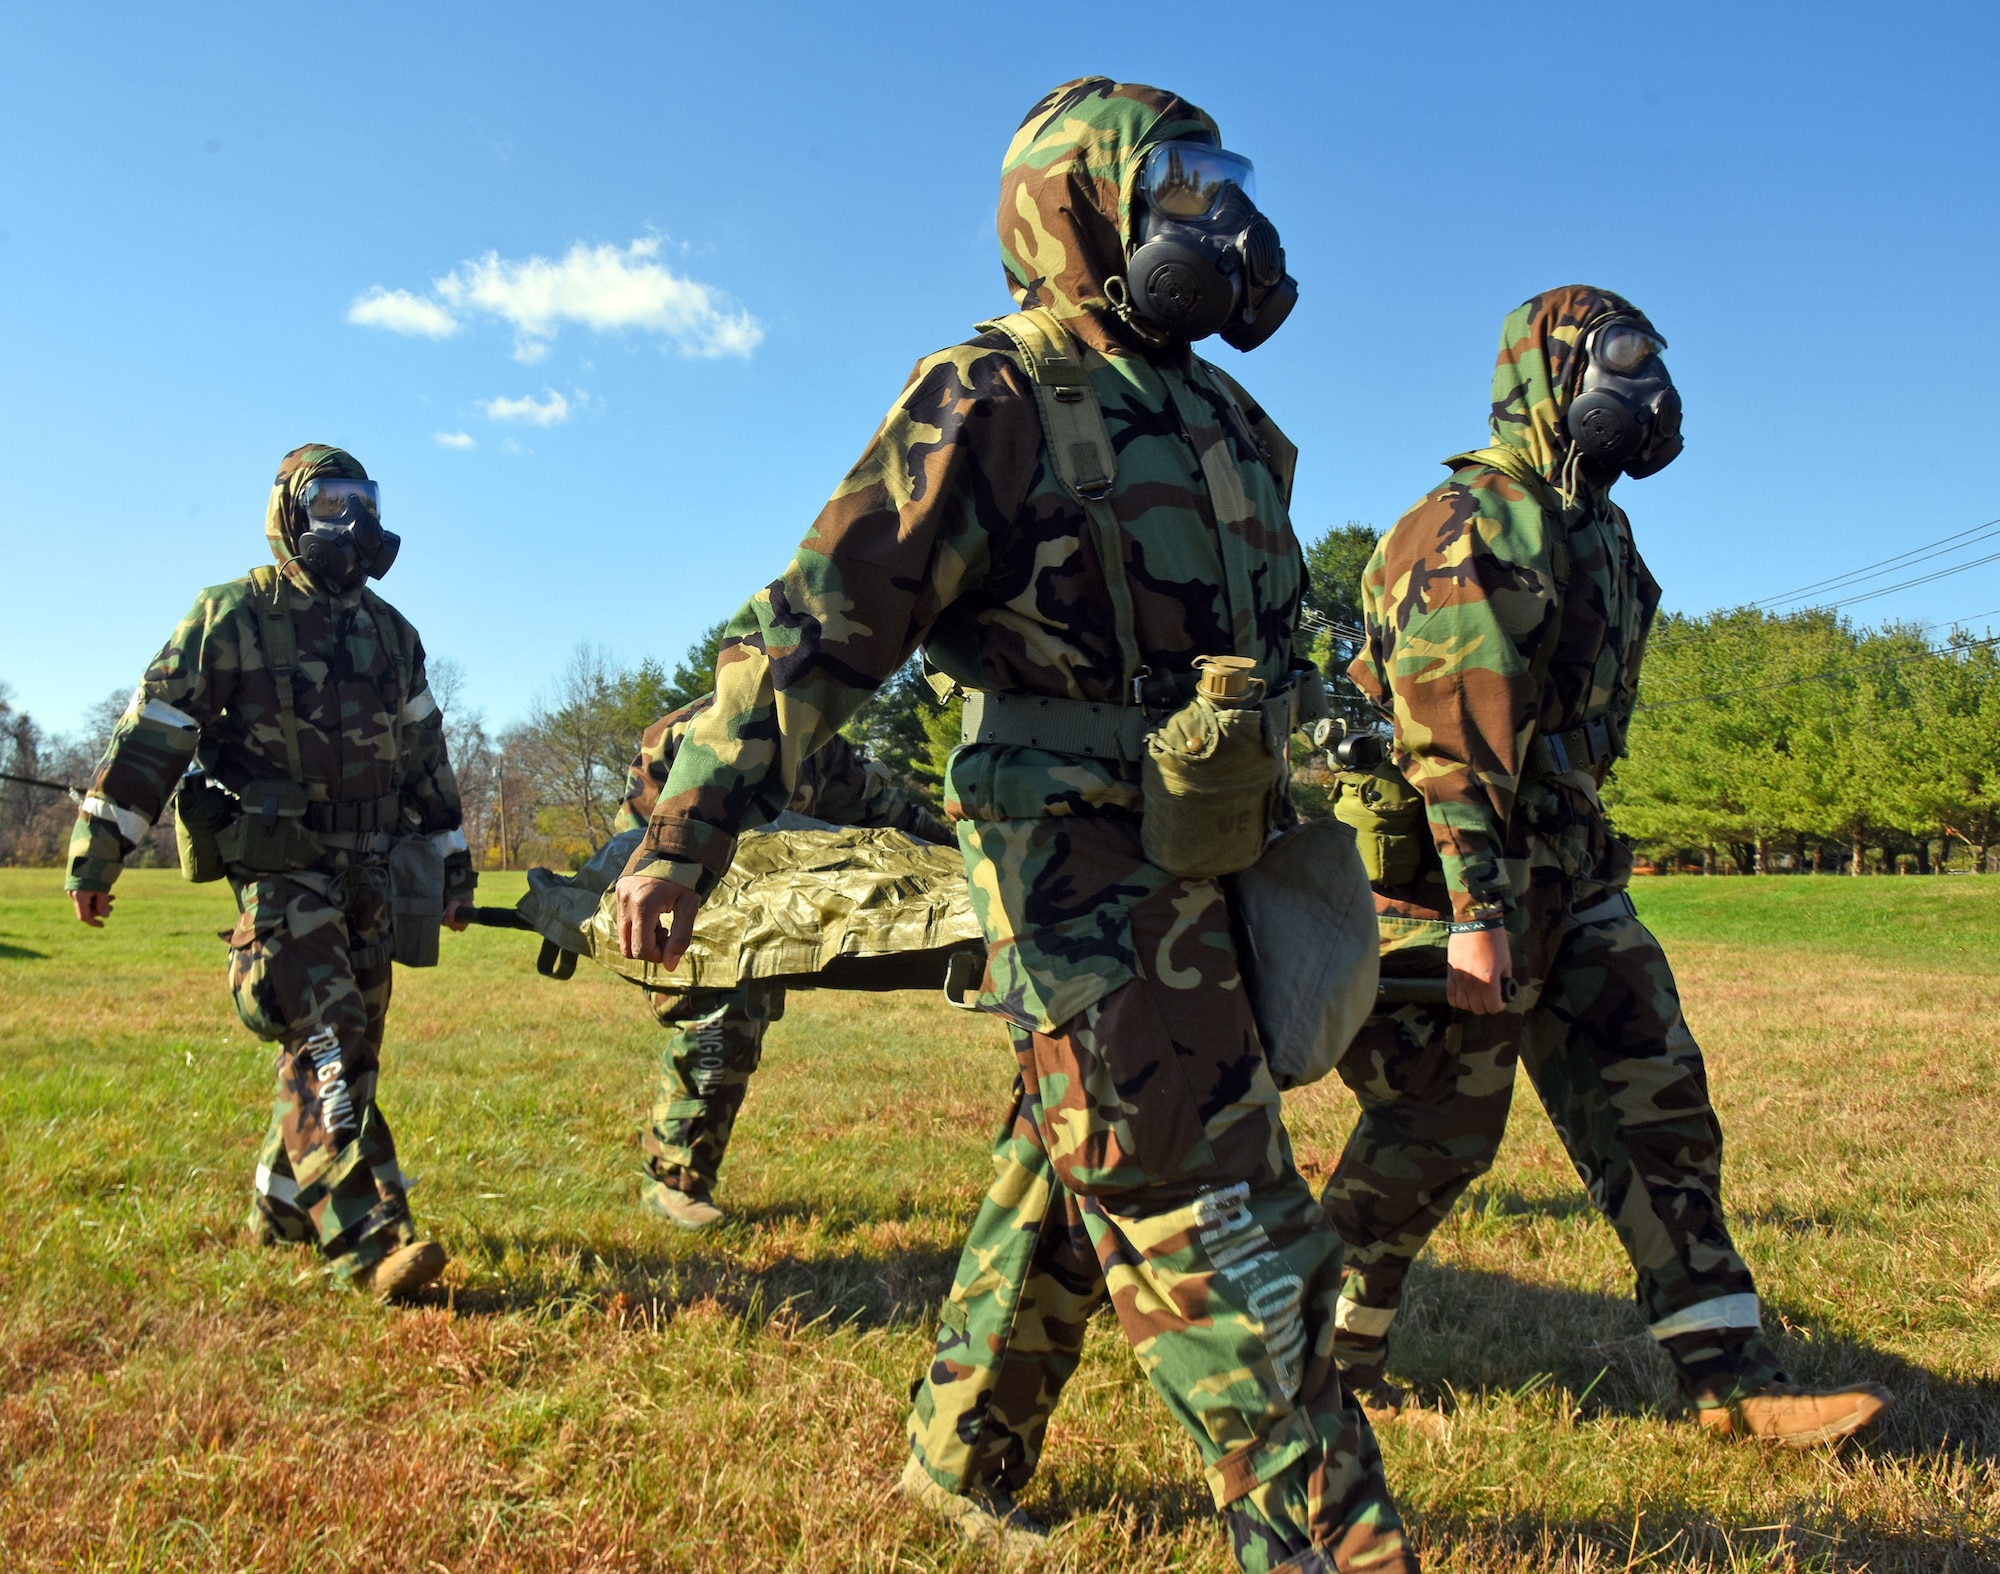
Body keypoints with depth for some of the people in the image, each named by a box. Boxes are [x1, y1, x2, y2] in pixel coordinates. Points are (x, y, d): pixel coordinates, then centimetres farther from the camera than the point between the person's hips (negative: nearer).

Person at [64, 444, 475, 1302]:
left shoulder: (391, 631, 12)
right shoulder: (233, 616, -5)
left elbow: (424, 751, 19)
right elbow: (151, 732, -6)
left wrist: (451, 853, 19)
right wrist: (97, 848, -9)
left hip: (370, 870, 7)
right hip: (278, 868, -6)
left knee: (346, 1044, 10)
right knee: (324, 1042, -17)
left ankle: (282, 1206, 26)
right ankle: (369, 1240, -21)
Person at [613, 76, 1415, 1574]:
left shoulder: (1223, 422, 16)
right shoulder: (991, 405, -9)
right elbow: (822, 622, -15)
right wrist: (687, 832, -21)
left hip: (1208, 875, 9)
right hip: (1088, 884, -8)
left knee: (1067, 1183, 18)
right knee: (1221, 1230, -4)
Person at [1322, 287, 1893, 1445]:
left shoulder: (1598, 535, 16)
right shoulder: (1471, 525, -13)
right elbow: (1448, 734, -21)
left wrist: (1577, 868, 21)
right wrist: (1476, 908, -26)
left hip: (1571, 871, 9)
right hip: (1468, 874, -9)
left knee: (1656, 1102, 7)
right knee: (1432, 1137, 0)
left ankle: (1734, 1381, 15)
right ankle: (1329, 1362, 19)